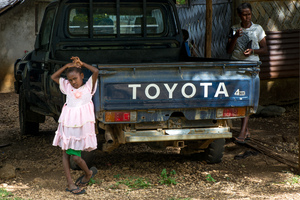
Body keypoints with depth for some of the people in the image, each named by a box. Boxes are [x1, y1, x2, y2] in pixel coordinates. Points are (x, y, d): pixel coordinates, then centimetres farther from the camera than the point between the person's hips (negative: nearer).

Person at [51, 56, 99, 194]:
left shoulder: (88, 87, 3)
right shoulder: (67, 87, 12)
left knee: (76, 157, -6)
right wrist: (67, 66, 6)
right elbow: (53, 77, 12)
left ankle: (88, 173, 22)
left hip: (81, 126, -5)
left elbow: (96, 71, -8)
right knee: (65, 154, 5)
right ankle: (70, 183, 12)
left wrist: (82, 64, 2)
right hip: (67, 125, 5)